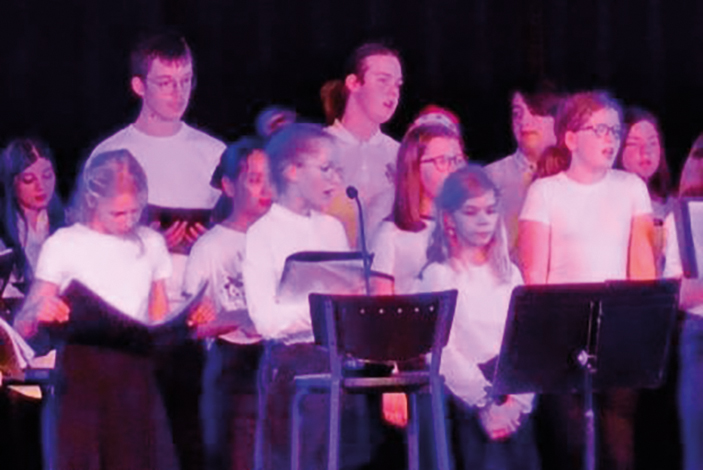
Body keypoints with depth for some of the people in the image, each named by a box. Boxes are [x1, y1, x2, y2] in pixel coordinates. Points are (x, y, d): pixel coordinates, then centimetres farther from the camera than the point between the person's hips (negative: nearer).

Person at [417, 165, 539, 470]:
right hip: (468, 407, -4)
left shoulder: (509, 275, 17)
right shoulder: (439, 276, 2)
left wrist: (517, 401, -5)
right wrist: (484, 406, -13)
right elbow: (443, 352, -7)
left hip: (516, 408, 4)